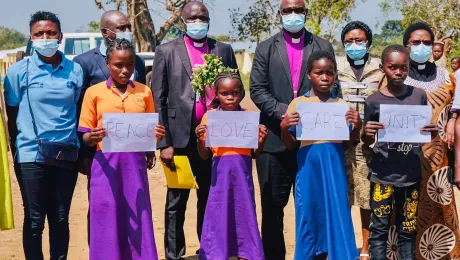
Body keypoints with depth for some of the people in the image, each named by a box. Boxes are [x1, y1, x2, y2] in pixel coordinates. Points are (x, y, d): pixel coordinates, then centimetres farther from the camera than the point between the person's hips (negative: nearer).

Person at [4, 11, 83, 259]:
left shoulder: (75, 70, 4)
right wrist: (16, 151, 3)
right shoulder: (19, 71, -1)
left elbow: (80, 111, 10)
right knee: (34, 220, 4)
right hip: (31, 155, -2)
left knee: (60, 218, 10)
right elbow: (12, 115, 4)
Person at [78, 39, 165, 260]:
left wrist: (157, 135, -11)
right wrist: (92, 137, -21)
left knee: (138, 220, 3)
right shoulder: (94, 92, 2)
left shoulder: (144, 92, 8)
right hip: (107, 163, -1)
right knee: (107, 221, 0)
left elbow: (151, 130, 12)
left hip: (135, 163, 2)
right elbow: (85, 137, 1)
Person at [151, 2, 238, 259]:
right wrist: (164, 143, -7)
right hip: (181, 136, -2)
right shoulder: (167, 52, 2)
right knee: (176, 202, 6)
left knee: (211, 199, 10)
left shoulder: (224, 50, 9)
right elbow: (158, 100, -1)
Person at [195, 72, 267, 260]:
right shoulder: (209, 117, 1)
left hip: (242, 174, 1)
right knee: (218, 216, 1)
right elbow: (204, 156, 4)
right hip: (220, 175, -1)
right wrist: (200, 138, -14)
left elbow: (254, 154, 9)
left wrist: (261, 141, -10)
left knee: (244, 215, 4)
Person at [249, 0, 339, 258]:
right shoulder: (265, 49, 7)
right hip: (276, 139, 0)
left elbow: (333, 87, 3)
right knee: (272, 204, 8)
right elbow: (257, 89, -1)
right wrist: (283, 111, -15)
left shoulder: (324, 47, 8)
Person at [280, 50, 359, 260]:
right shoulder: (298, 104, 1)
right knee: (308, 216, 5)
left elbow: (348, 144, 8)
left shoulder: (342, 105, 5)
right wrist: (284, 128, -15)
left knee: (335, 217, 1)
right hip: (309, 170, -1)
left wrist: (357, 127, -9)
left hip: (334, 170, 1)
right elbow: (290, 145, 4)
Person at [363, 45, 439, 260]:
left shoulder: (419, 96, 1)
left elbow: (425, 134, 11)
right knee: (379, 228, 1)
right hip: (382, 174, -1)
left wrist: (433, 132, -11)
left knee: (408, 230, 10)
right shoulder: (374, 101, -3)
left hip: (411, 174, 2)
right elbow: (367, 141, 8)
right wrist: (366, 134, -14)